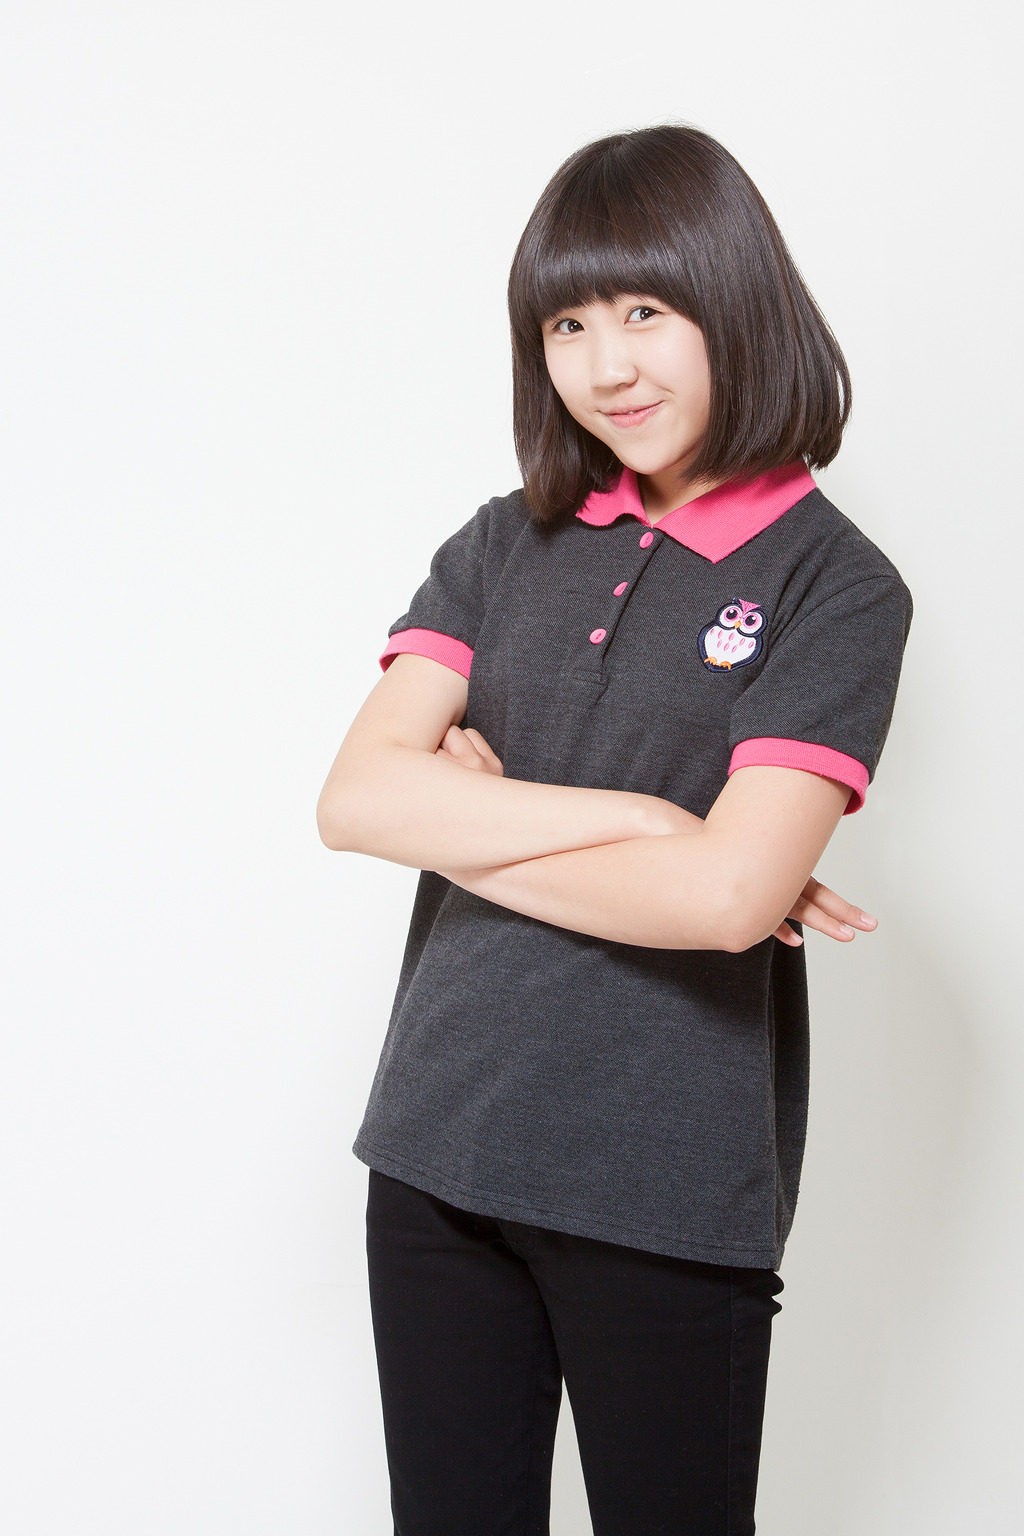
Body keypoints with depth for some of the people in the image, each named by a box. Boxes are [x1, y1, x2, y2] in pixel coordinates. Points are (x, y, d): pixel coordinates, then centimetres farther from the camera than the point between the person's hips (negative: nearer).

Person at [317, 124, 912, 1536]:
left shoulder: (835, 589, -6)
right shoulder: (504, 547, 7)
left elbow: (730, 894, -19)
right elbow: (355, 797, -7)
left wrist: (465, 833, -8)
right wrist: (636, 818, -14)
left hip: (667, 1198, -3)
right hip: (438, 1153, 4)